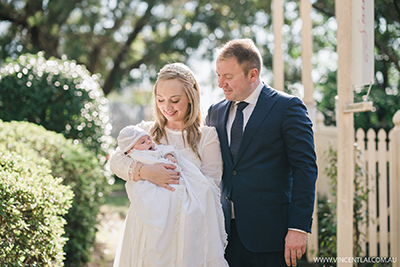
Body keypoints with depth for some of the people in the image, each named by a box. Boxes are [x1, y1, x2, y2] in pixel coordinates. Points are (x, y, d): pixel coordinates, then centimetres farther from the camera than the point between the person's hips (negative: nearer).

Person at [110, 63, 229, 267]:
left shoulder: (207, 136, 6)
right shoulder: (145, 131, 13)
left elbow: (209, 184, -1)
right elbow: (116, 160, 1)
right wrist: (145, 171, -16)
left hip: (187, 228, -1)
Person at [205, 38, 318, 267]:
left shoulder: (288, 107, -3)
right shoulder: (216, 112, 14)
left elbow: (305, 169, -7)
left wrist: (299, 227, -14)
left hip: (269, 232, -4)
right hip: (226, 231, 5)